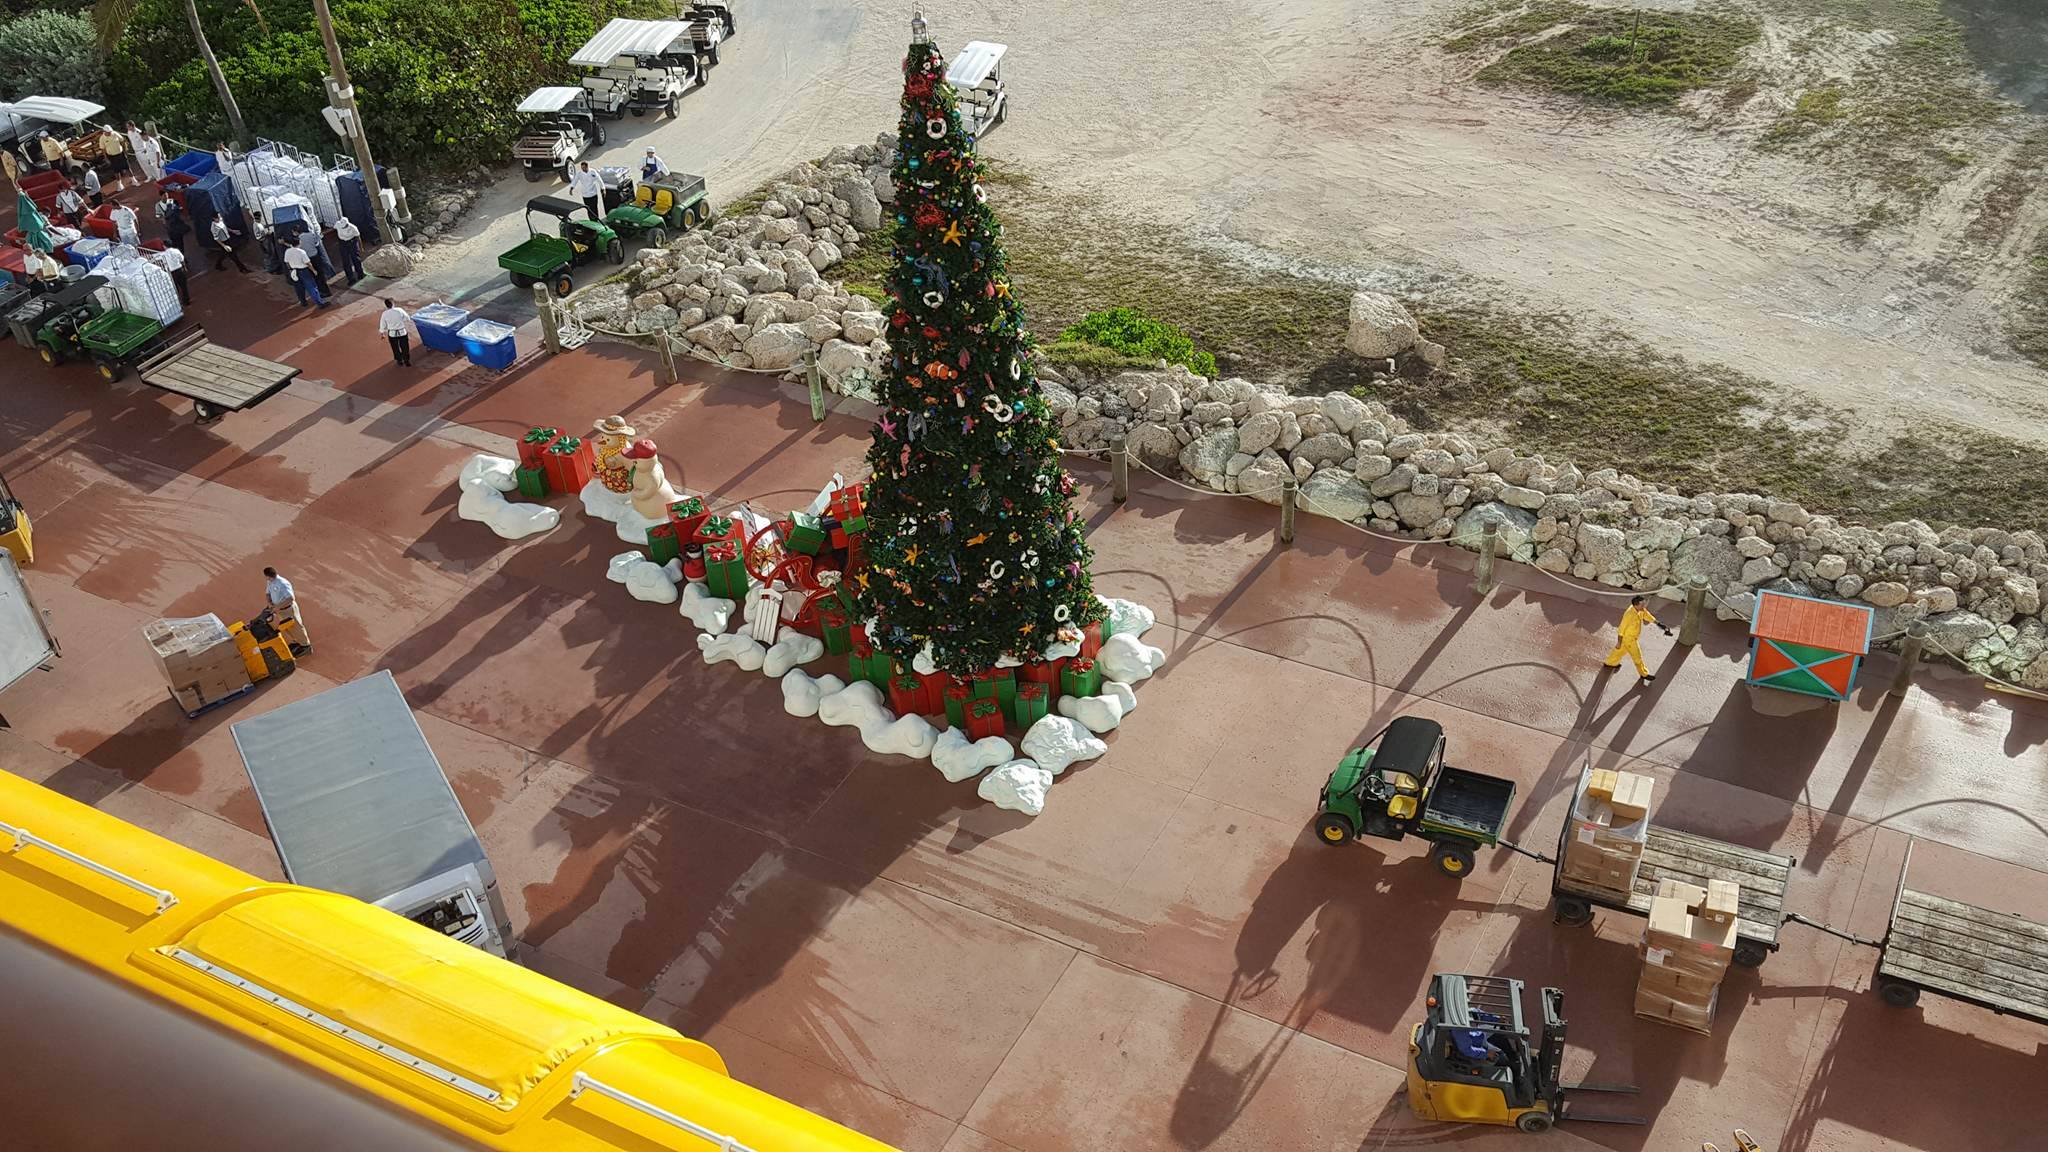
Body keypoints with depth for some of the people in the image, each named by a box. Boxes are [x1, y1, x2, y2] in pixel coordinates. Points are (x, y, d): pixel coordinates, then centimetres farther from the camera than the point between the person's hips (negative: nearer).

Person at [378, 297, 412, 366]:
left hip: (392, 334, 0)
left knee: (396, 349, 21)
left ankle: (400, 361, 36)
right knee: (405, 348, 17)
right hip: (402, 332, 0)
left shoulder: (384, 314, -13)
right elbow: (407, 318, -2)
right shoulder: (399, 310, -16)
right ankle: (407, 362, 28)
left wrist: (382, 333, 15)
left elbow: (382, 325, -2)